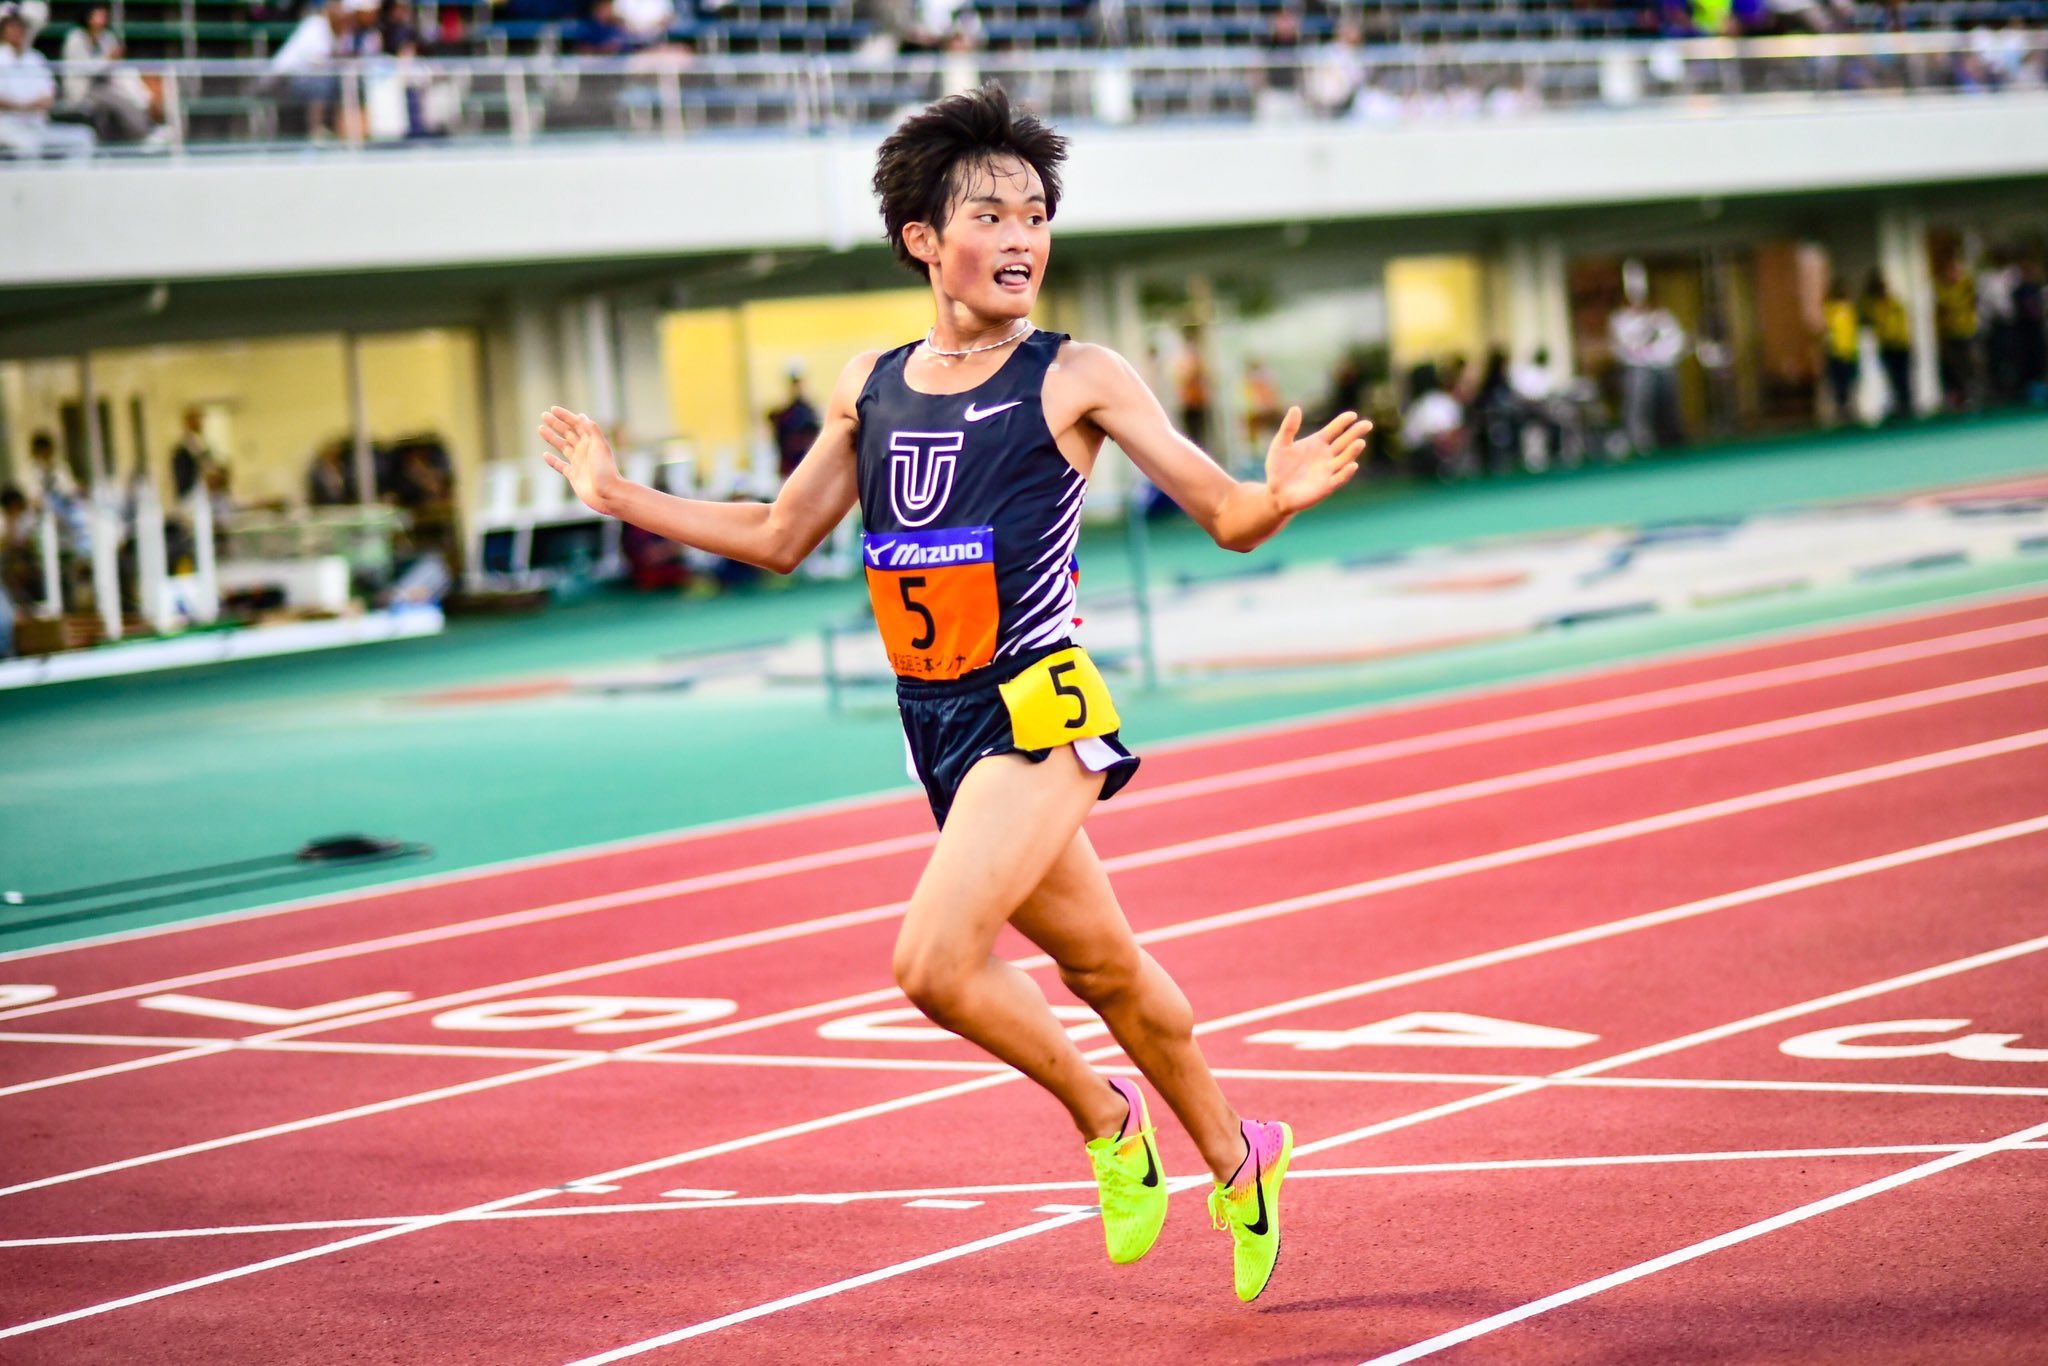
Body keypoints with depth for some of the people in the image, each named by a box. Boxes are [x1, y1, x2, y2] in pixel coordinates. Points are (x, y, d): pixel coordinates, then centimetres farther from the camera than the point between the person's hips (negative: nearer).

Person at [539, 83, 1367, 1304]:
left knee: (935, 961, -20)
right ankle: (1237, 1159, 37)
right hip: (939, 727, 6)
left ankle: (1103, 1114, 6)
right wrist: (624, 498, 17)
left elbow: (1227, 516, -7)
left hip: (1039, 711, -5)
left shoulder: (1075, 379, -7)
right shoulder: (871, 386, 7)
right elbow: (780, 538, 20)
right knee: (1104, 967, 17)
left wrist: (1282, 495, -29)